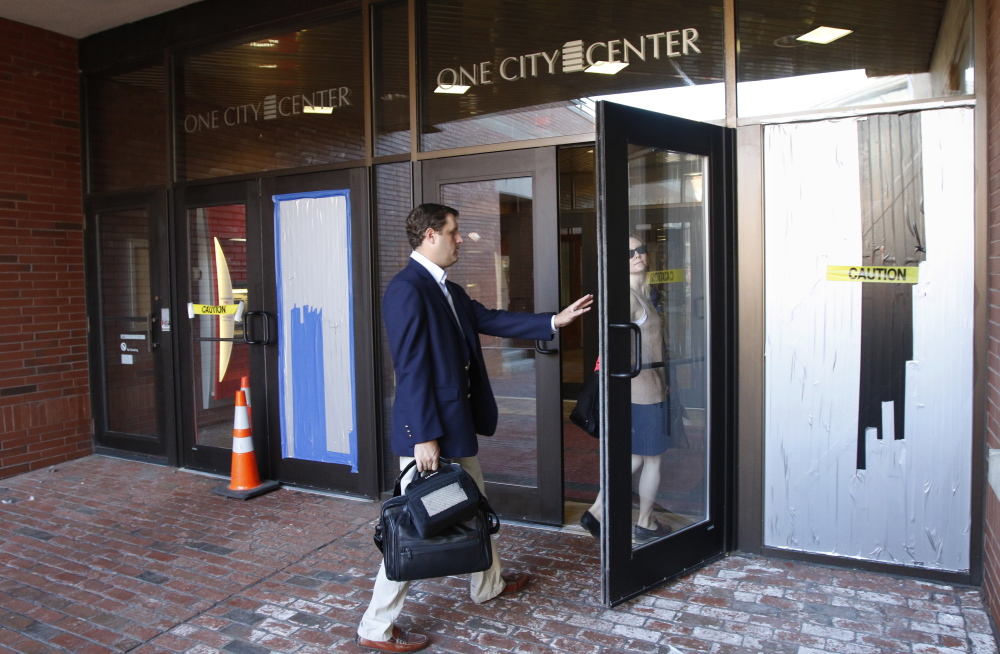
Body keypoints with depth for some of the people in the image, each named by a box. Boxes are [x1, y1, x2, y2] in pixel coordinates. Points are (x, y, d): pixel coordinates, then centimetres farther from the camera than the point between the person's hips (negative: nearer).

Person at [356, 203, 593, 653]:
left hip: (457, 422, 10)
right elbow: (411, 369, -22)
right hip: (428, 429, -10)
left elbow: (490, 320, 15)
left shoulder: (448, 291, 11)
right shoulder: (407, 289, -19)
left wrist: (555, 320, 16)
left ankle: (487, 584, 45)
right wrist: (425, 437, -22)